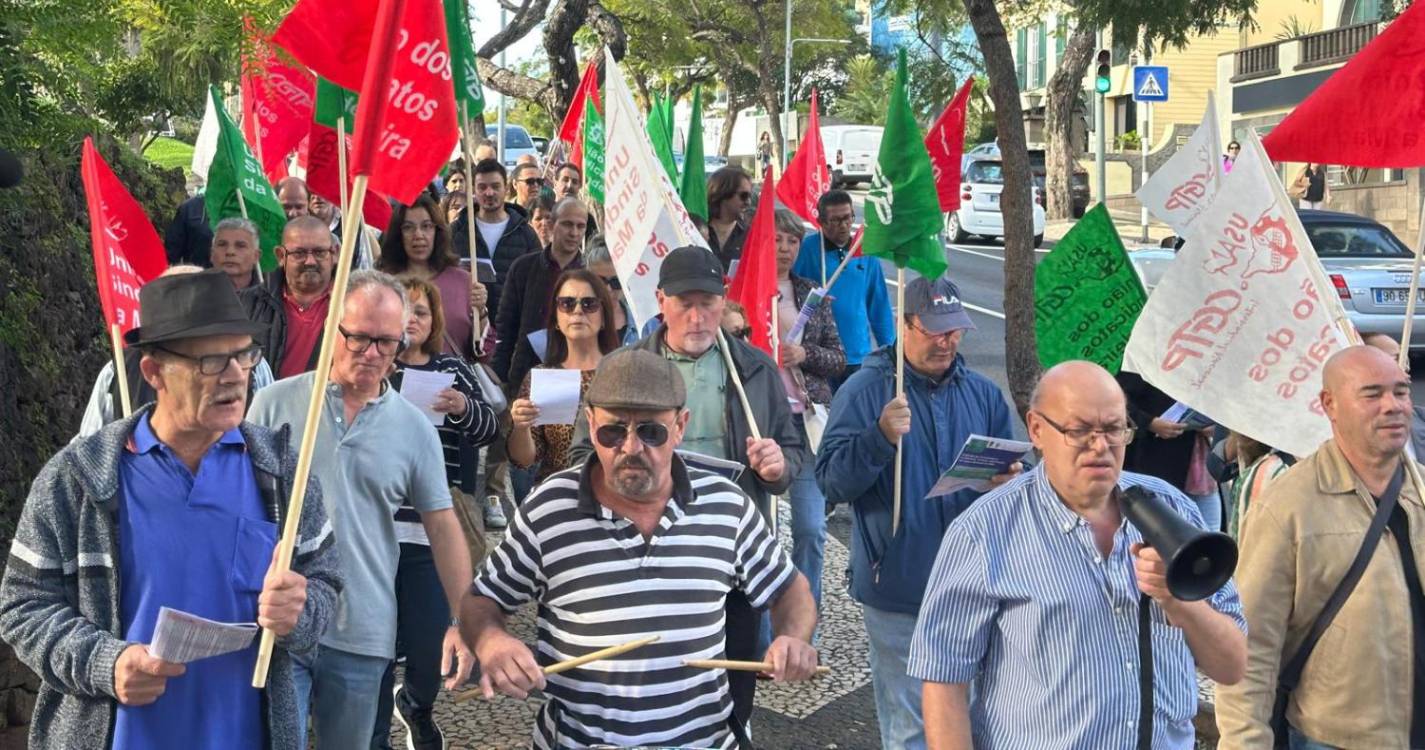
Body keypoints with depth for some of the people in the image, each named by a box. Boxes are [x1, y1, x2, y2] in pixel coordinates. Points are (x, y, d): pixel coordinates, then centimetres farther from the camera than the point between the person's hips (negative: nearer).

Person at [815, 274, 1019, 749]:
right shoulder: (865, 390, -7)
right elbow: (830, 482, -13)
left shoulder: (983, 394, 8)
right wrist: (880, 437, -28)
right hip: (899, 590, -5)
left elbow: (1010, 470, 16)